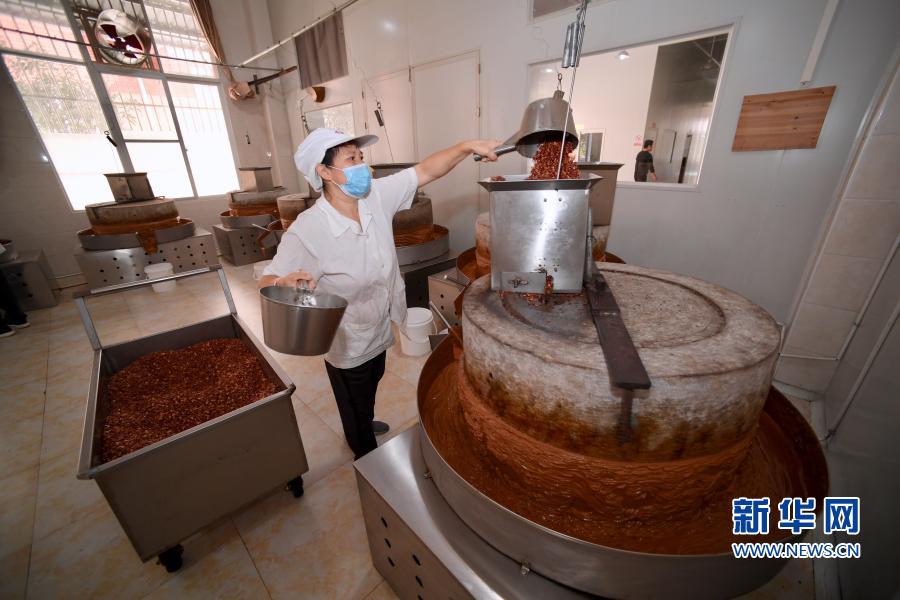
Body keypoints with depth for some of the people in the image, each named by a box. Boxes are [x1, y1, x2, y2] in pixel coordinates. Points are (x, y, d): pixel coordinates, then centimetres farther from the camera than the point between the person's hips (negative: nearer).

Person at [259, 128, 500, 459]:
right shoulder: (306, 231, -30)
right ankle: (369, 460, 53)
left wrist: (468, 146, -20)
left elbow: (424, 171, -11)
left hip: (379, 330, 6)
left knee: (371, 386, 35)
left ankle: (365, 423, 68)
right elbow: (267, 281, -29)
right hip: (347, 347, -6)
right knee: (355, 408, 21)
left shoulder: (376, 196, -15)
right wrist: (283, 282, -52)